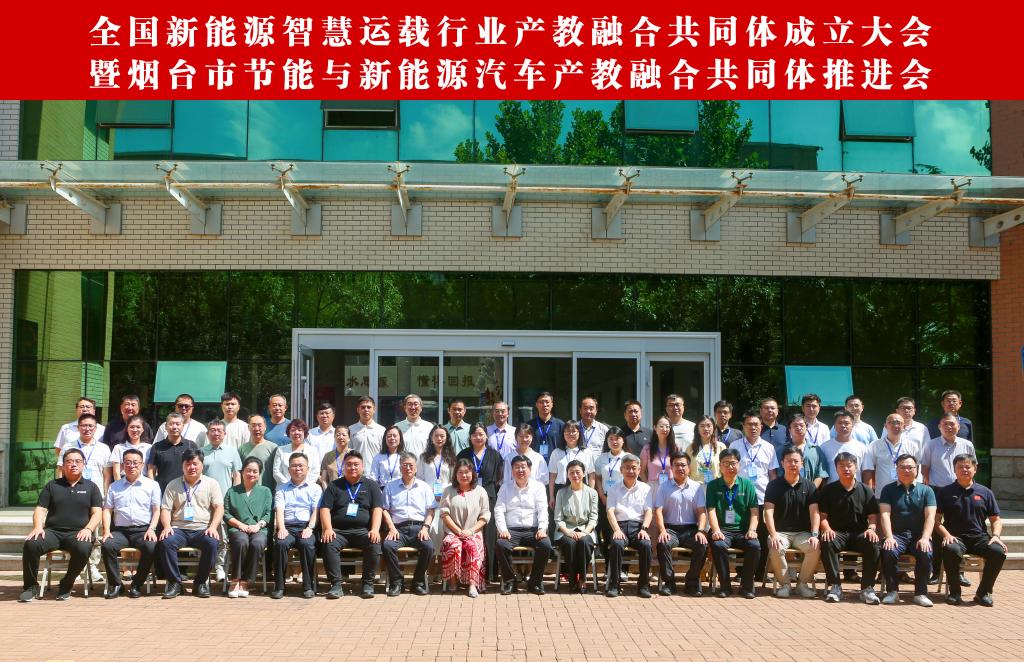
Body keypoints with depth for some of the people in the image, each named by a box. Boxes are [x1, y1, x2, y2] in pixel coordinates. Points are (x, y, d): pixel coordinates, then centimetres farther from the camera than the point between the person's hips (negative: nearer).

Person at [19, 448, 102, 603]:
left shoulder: (91, 487, 16)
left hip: (78, 533, -1)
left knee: (83, 549, -35)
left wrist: (88, 529, -12)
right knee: (30, 545, -29)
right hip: (52, 532, 1)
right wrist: (38, 527, -9)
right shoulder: (52, 486, 20)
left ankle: (66, 586, -11)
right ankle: (31, 586, -10)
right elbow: (40, 509, 12)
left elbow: (96, 513, 8)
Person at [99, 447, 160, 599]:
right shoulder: (114, 487, 19)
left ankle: (137, 585, -13)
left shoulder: (152, 485, 12)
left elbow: (156, 510, 6)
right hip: (120, 530, 2)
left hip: (143, 530, -2)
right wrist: (106, 531, -3)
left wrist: (151, 529, -10)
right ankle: (115, 584, -12)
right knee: (107, 545, -30)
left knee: (151, 547, -33)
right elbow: (107, 510, 13)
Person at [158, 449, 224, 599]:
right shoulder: (173, 485, 15)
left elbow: (219, 507, 3)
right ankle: (174, 582, -17)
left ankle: (200, 583, -15)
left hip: (202, 530, -1)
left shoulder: (211, 483, 11)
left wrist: (213, 527, -13)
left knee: (211, 543, -33)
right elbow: (165, 509, 8)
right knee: (166, 542, -32)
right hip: (179, 529, 1)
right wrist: (167, 526, -12)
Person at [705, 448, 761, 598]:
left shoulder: (747, 485, 12)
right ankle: (725, 585, -17)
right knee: (718, 545, -34)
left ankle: (746, 586, -11)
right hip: (723, 530, -1)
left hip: (743, 530, 1)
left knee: (755, 546, -29)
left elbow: (754, 511, 5)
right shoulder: (713, 485, 9)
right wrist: (716, 530, -16)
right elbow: (711, 510, 0)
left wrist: (752, 529, -12)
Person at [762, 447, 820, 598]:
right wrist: (773, 534, -21)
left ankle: (802, 583, -6)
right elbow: (768, 512, -7)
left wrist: (814, 535, -17)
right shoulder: (774, 485, 3)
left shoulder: (809, 486, 8)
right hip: (780, 532, -2)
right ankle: (784, 584, -10)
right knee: (776, 549, -33)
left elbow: (814, 512, -1)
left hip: (802, 532, 2)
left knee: (815, 548, -28)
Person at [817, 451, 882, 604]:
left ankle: (867, 588, -19)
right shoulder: (828, 490, 8)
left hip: (860, 533, 1)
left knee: (874, 545, -32)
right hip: (837, 533, -1)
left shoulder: (866, 491, 10)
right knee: (826, 543, -35)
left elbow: (873, 516, 7)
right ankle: (835, 586, -24)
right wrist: (827, 529, -17)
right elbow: (822, 515, 4)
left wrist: (871, 528, -16)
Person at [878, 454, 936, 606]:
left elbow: (930, 516, 0)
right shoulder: (888, 490, 11)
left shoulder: (926, 491, 12)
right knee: (889, 552, -32)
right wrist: (889, 537, -18)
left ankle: (920, 593, -16)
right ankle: (892, 592, -17)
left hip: (918, 535, 0)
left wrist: (925, 538, -17)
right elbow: (885, 514, -2)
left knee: (926, 553, -31)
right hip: (897, 534, 0)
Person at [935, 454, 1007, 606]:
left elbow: (995, 519, 17)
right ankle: (954, 593, -16)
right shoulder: (945, 492, 9)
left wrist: (996, 535, -4)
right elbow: (937, 519, 4)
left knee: (999, 551, -28)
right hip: (956, 537, -2)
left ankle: (984, 593, -9)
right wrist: (946, 535, -14)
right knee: (951, 550, -37)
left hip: (979, 537, 2)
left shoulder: (985, 492, 15)